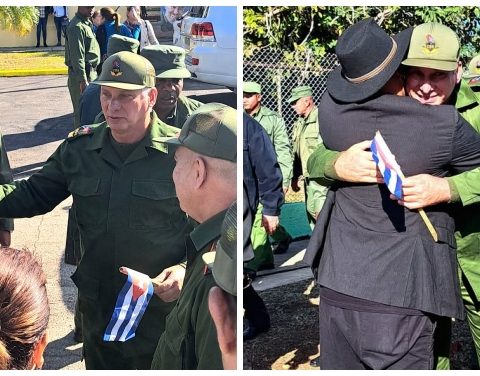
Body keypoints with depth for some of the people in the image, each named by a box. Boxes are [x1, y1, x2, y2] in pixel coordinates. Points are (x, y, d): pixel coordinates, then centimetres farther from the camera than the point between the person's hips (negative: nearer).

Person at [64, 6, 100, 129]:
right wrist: (83, 80, -24)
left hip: (90, 72, 10)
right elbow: (77, 56, -21)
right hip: (81, 74, -10)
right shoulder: (77, 27, -16)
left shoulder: (86, 24, 16)